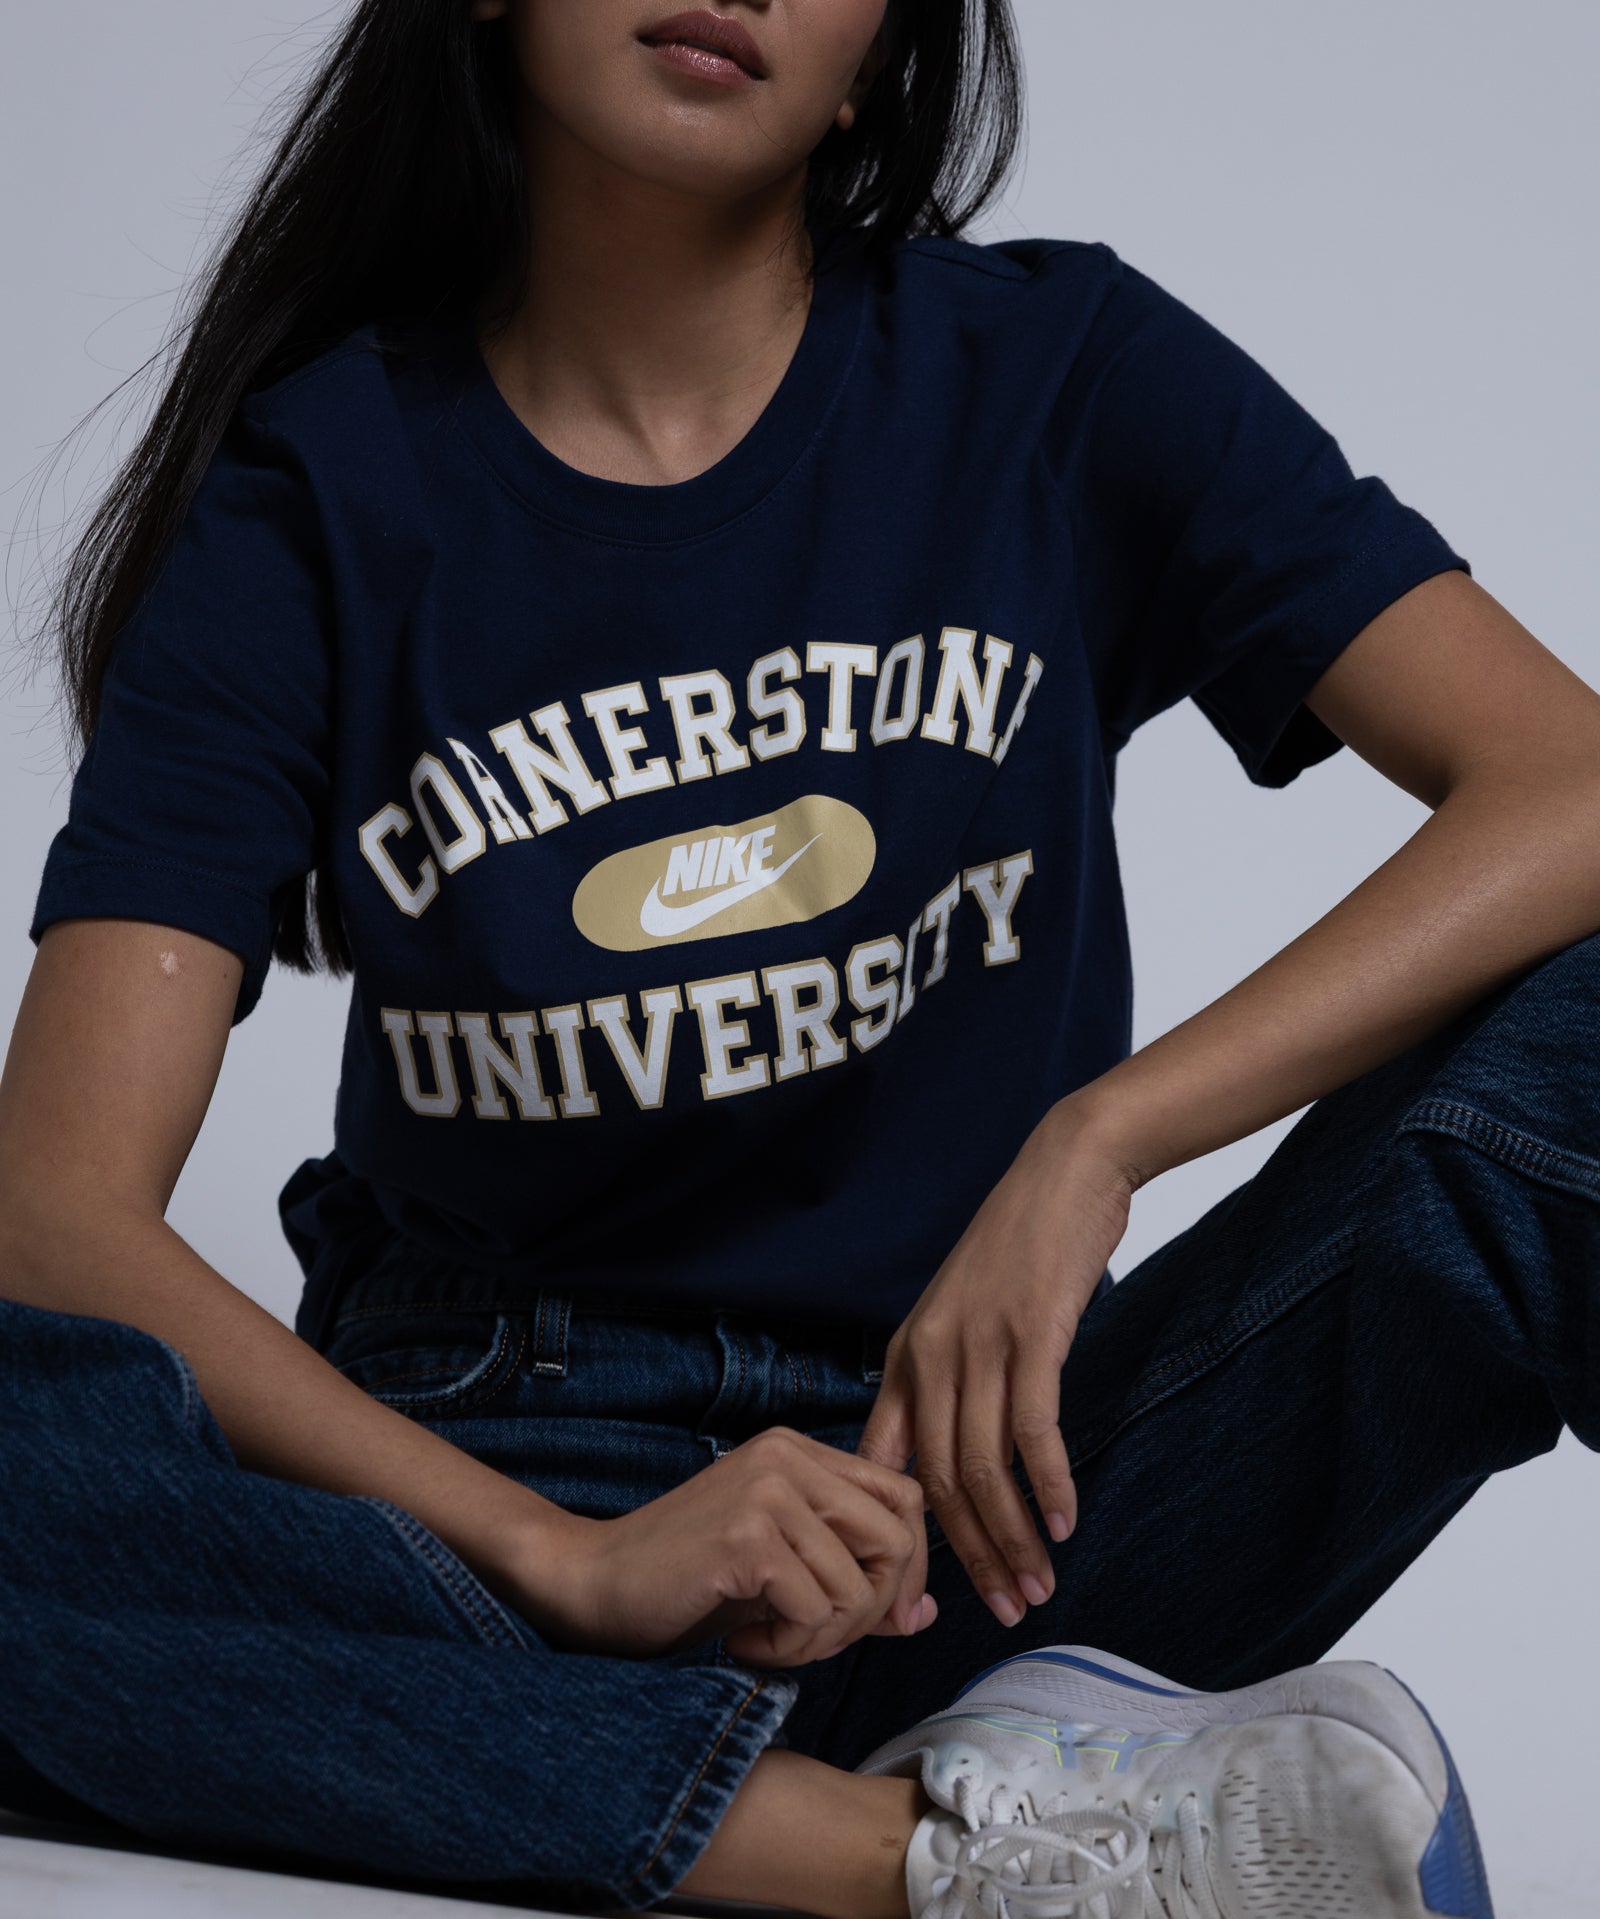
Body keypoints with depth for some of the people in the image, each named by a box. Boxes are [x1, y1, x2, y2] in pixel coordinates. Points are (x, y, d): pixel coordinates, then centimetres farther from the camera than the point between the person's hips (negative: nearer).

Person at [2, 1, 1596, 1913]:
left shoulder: (1055, 376, 1)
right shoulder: (310, 495, -2)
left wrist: (1091, 1141, -22)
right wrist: (572, 1558, -25)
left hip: (979, 1482, 1)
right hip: (486, 1505, 0)